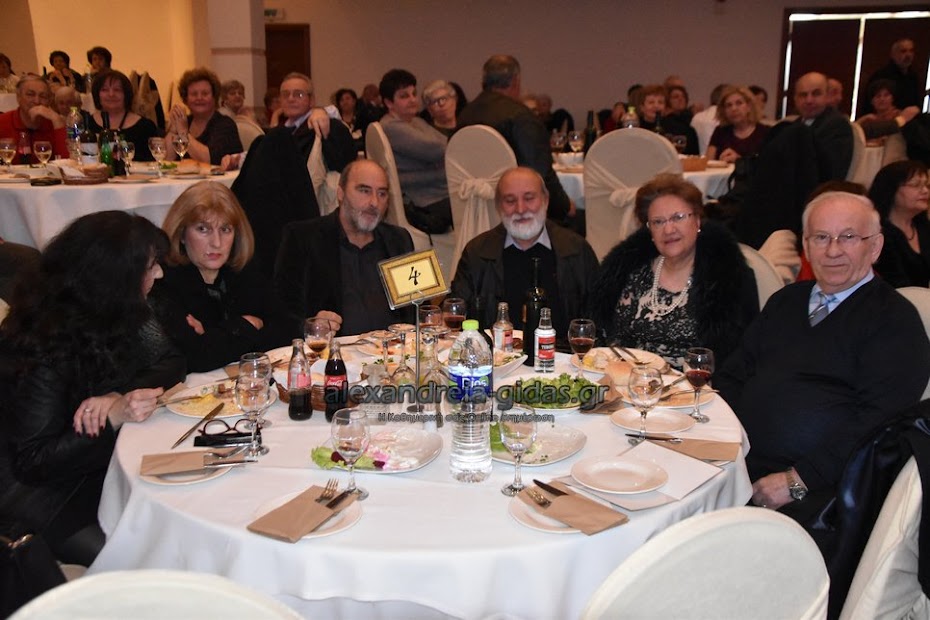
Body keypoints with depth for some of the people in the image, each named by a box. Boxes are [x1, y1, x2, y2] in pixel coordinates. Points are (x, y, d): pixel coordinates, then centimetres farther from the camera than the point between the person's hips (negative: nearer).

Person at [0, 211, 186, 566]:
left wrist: (119, 397, -20)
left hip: (100, 467, 7)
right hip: (37, 491, -7)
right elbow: (31, 462, -21)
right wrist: (115, 418, -33)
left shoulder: (123, 314, -4)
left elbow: (170, 362, -1)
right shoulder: (46, 343, -26)